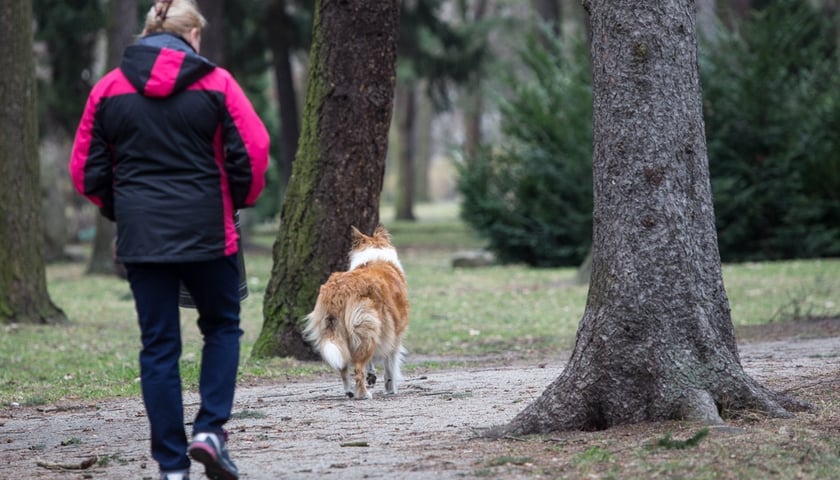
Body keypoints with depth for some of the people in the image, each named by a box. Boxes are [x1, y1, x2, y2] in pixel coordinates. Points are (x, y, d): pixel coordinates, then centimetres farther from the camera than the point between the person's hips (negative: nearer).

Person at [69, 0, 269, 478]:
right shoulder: (215, 82, -2)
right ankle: (210, 429, 1)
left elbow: (87, 169, 7)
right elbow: (254, 150, -6)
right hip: (207, 232, -2)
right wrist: (241, 201, 11)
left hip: (140, 236, 2)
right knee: (222, 326, 18)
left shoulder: (109, 88, 5)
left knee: (159, 346, 7)